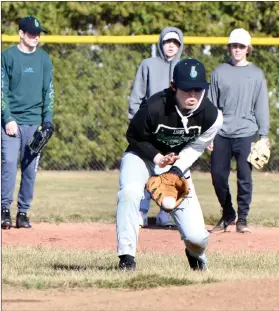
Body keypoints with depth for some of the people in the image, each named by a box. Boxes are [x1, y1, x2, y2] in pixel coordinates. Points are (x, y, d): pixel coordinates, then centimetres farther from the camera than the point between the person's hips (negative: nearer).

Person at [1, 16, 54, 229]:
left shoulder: (44, 59, 9)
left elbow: (49, 92, 9)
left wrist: (47, 121, 0)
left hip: (34, 122, 3)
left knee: (30, 168, 1)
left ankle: (23, 212, 7)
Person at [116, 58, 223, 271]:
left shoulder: (211, 116, -21)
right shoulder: (154, 107, -30)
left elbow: (196, 147, -3)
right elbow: (133, 136, -11)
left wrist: (177, 169, -19)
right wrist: (157, 158, -24)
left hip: (178, 163, 2)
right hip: (143, 156, -2)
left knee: (197, 236, -8)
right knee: (130, 191, -38)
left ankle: (196, 254, 33)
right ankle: (127, 257, -24)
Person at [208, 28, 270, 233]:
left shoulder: (256, 74, 6)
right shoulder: (219, 72, 9)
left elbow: (262, 106, 5)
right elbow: (211, 104, 9)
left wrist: (264, 135, -2)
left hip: (246, 133, -2)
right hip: (221, 134, 2)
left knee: (244, 176, -6)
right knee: (218, 176, 1)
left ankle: (242, 219, 4)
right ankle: (228, 215, 20)